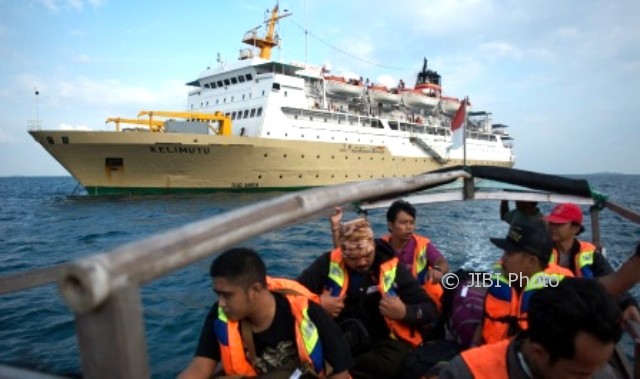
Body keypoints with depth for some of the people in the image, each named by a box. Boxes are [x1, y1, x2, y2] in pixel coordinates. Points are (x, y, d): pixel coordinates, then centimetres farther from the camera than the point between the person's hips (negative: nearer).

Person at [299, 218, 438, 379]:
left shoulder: (393, 268, 0)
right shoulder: (328, 263, -1)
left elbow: (430, 310, 2)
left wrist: (404, 312, -18)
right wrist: (318, 304, -15)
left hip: (382, 338, 2)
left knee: (393, 361, -36)